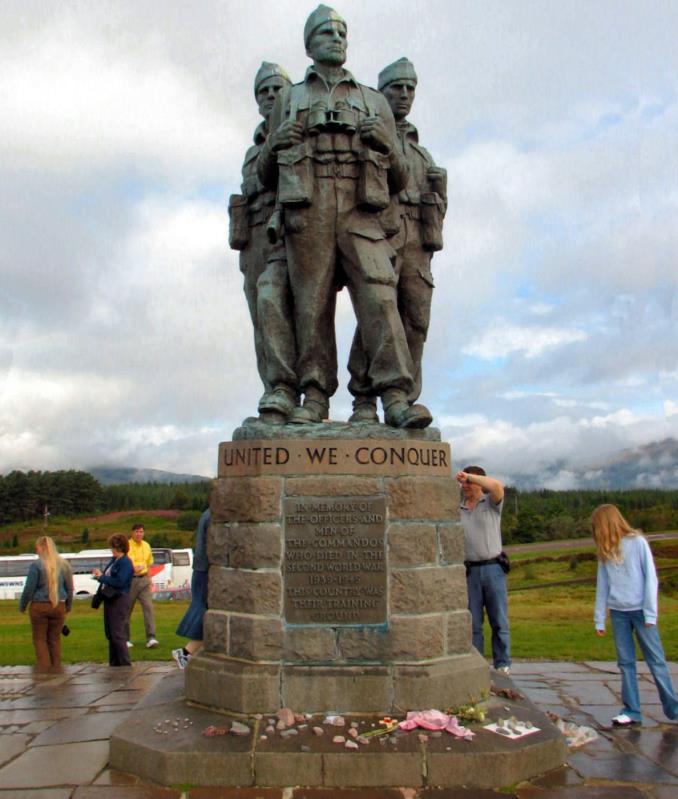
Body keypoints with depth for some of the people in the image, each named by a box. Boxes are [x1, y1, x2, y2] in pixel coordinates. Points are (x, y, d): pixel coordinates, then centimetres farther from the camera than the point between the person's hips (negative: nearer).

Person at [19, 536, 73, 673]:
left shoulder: (36, 565, -11)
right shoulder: (63, 564, 2)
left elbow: (29, 589, -9)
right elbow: (70, 588, 9)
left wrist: (22, 605, 6)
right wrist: (68, 605, 21)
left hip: (39, 606, -3)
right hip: (59, 606, 4)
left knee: (39, 638, 10)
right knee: (55, 638, 14)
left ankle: (44, 666, 8)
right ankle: (56, 666, 15)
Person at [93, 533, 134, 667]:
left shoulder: (126, 563, -15)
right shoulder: (114, 560, 13)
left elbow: (119, 582, -23)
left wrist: (102, 577, -15)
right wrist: (100, 574, 1)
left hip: (119, 600, -10)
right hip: (110, 599, 10)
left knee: (117, 633, -6)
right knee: (109, 632, 15)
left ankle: (125, 664, 3)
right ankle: (114, 663, 26)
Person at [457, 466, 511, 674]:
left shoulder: (491, 502, 2)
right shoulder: (457, 511, 11)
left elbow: (498, 486, -22)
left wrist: (469, 476, -20)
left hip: (493, 568, -2)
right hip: (470, 572, 3)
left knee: (499, 621, 2)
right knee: (473, 622, 5)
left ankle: (502, 665, 11)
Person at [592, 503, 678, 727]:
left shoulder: (637, 542, -5)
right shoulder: (605, 551, 9)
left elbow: (650, 578, -6)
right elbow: (602, 585, 10)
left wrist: (650, 613, -10)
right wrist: (599, 619, 9)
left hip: (640, 611, -4)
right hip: (618, 613, 4)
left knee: (656, 660, 2)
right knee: (626, 662, 5)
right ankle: (631, 711, 10)